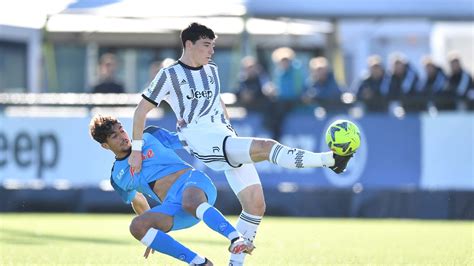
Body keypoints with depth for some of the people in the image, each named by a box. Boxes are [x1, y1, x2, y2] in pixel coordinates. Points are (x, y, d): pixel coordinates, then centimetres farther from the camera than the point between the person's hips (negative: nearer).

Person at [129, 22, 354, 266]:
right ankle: (329, 160, -36)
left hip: (227, 138, 7)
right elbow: (141, 111, 1)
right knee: (266, 147, -28)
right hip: (202, 141, -7)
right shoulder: (169, 75, -2)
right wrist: (136, 150, -1)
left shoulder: (211, 71, 17)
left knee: (256, 204, -3)